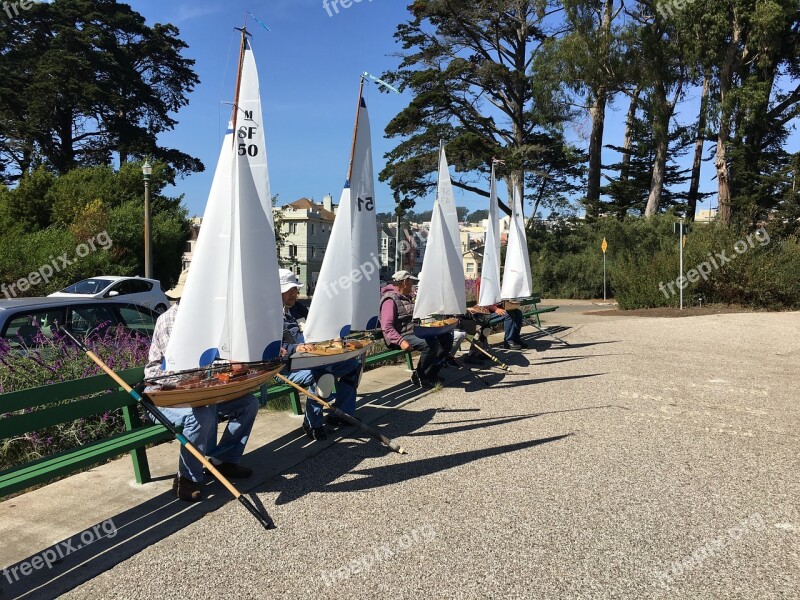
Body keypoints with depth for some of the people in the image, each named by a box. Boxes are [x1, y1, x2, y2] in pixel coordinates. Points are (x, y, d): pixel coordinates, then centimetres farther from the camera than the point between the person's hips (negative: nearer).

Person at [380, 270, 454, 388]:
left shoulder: (407, 298, 22)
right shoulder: (390, 299, -9)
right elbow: (387, 327, -19)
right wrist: (401, 341, -31)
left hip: (416, 331, 10)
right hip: (403, 335, -10)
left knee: (447, 337, -1)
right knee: (430, 343, -31)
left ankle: (432, 373, 2)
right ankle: (419, 377, -11)